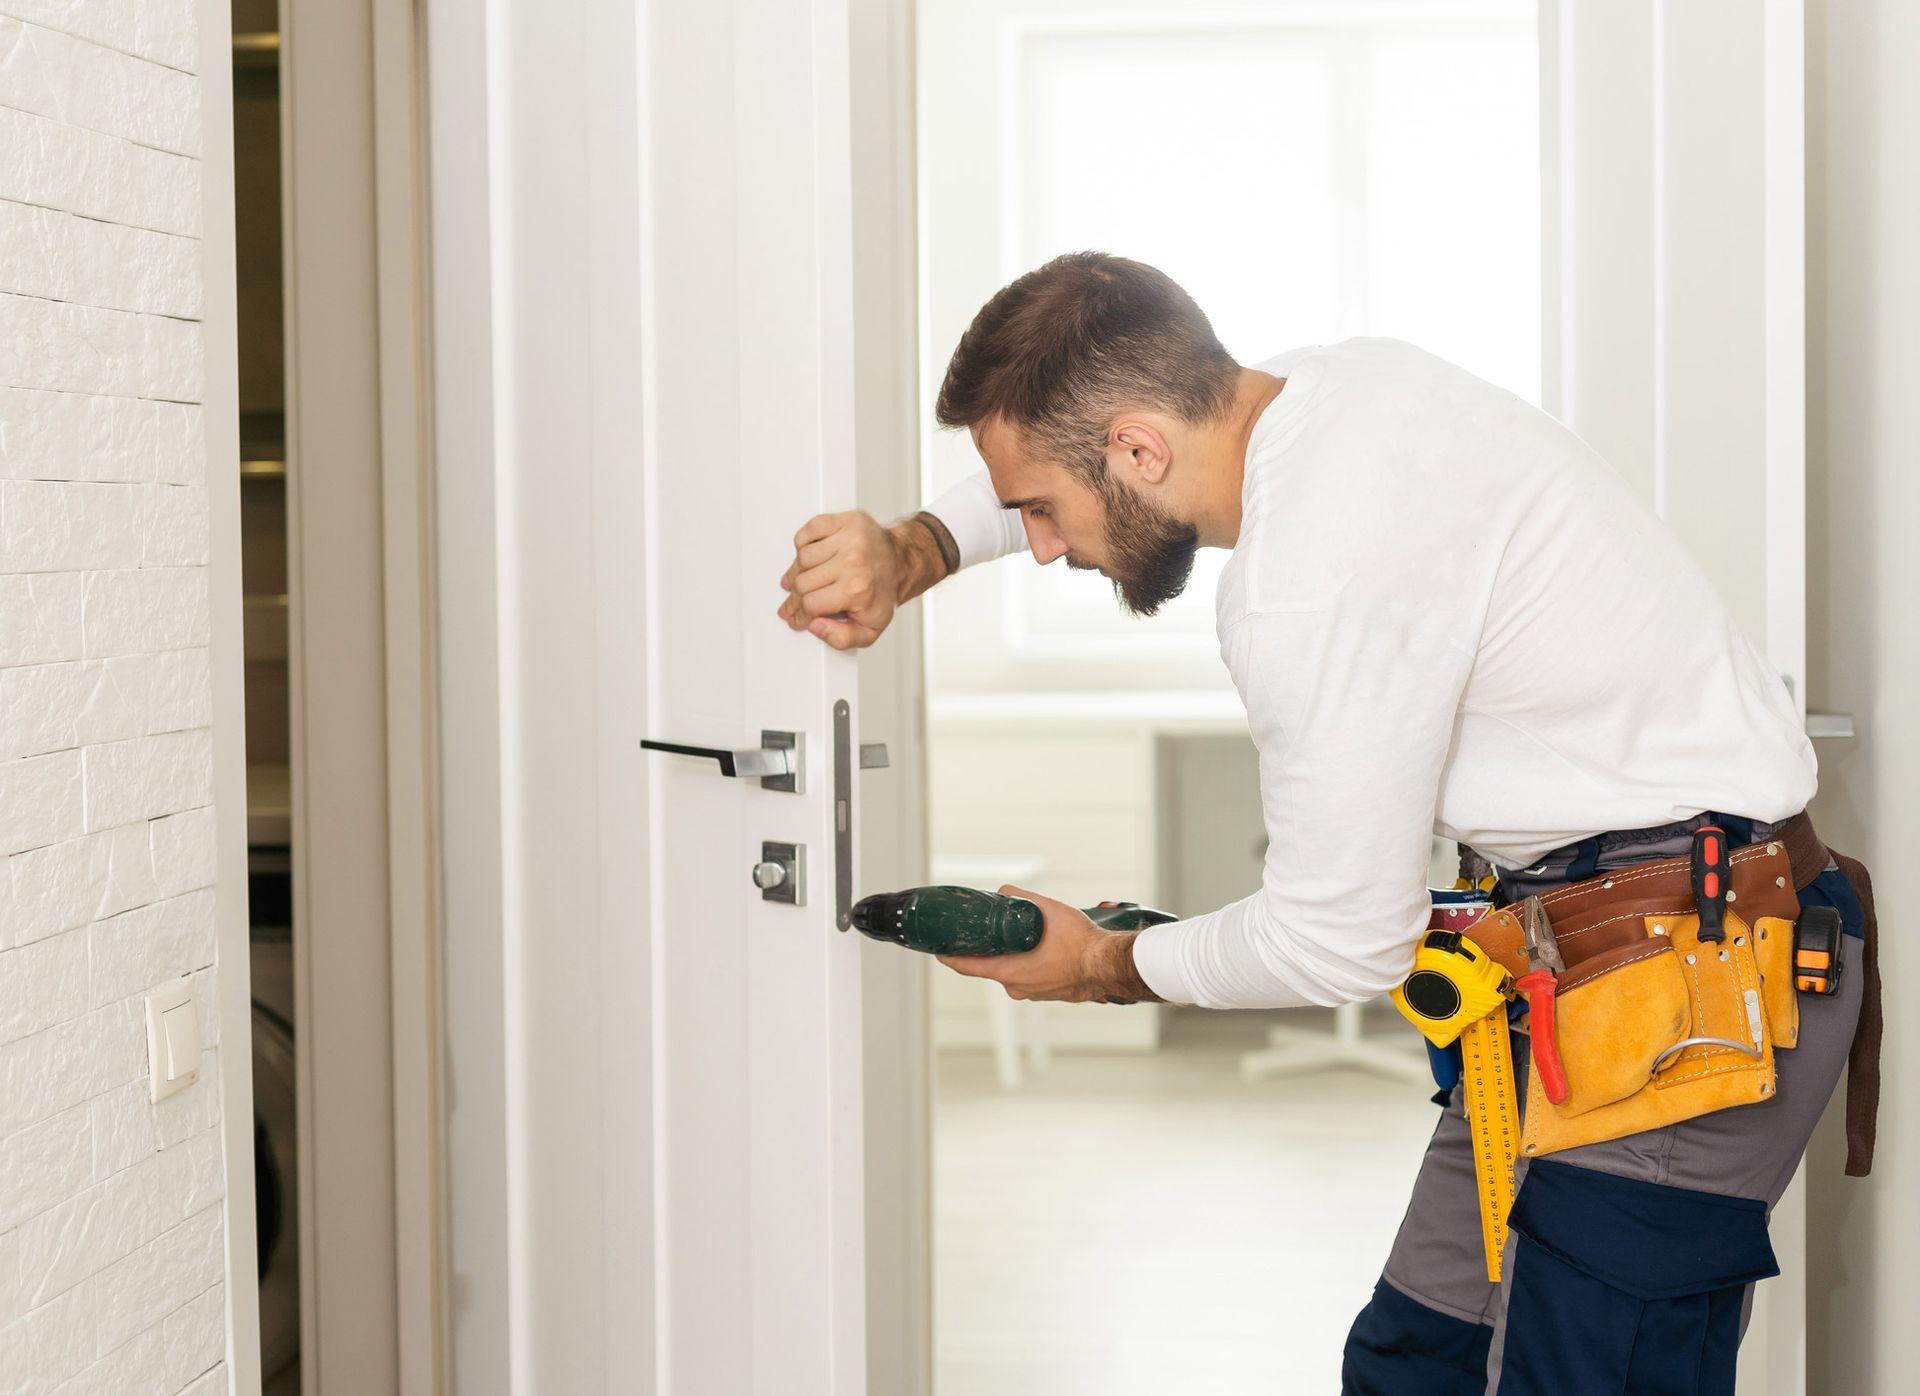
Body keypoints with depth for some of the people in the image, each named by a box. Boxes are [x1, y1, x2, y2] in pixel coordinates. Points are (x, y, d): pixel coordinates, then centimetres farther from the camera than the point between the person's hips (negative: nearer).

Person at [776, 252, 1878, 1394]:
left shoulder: (1315, 581, -25)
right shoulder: (1337, 380, 3)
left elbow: (1340, 944, -15)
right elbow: (1054, 455, 25)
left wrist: (1104, 966, 2)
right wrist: (908, 553, 9)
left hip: (1680, 991, -10)